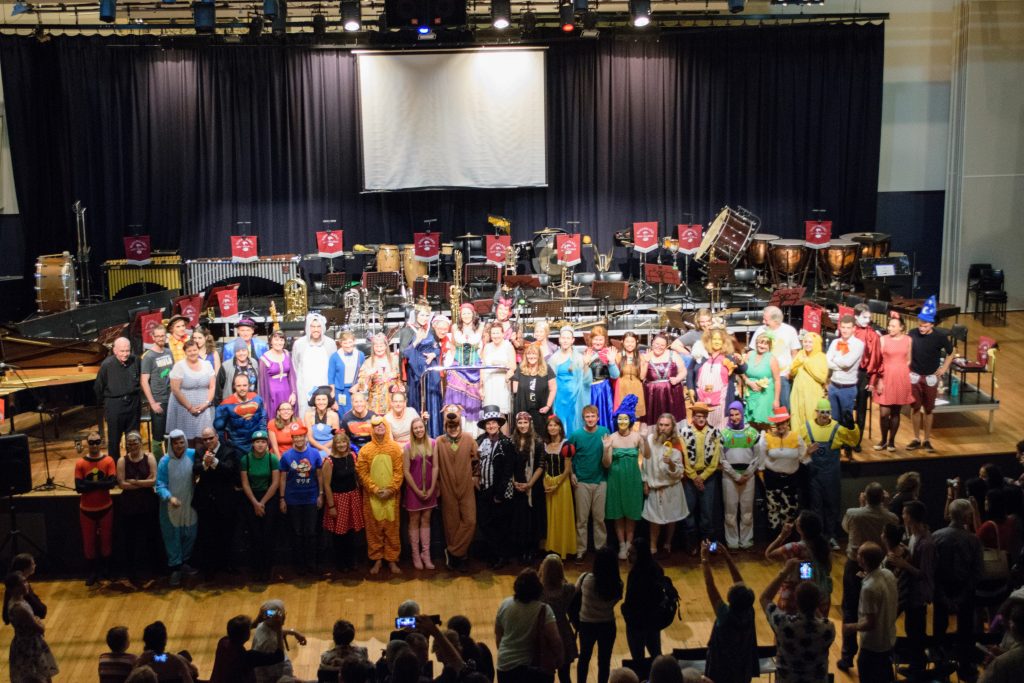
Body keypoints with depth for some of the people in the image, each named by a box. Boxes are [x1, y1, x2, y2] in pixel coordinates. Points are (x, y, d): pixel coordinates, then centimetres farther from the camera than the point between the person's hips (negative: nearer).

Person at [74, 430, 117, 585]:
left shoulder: (108, 461, -8)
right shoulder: (80, 463, -7)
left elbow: (112, 483, -19)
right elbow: (79, 487, -15)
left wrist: (90, 484, -22)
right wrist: (100, 484, -21)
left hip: (105, 507, 0)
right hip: (87, 509, 0)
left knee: (106, 538, 12)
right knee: (89, 540, 7)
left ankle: (106, 568, 31)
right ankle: (93, 571, 19)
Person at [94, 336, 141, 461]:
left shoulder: (135, 361, -8)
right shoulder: (107, 365, -17)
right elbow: (98, 387, -5)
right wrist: (104, 403, 6)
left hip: (133, 404, 3)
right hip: (114, 406, -3)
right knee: (114, 440, 9)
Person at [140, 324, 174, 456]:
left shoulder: (169, 352, 7)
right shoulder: (148, 356, -8)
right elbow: (144, 381, -10)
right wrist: (152, 403, -13)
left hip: (171, 400, 5)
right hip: (158, 401, -5)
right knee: (158, 436, 2)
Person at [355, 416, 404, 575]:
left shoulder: (395, 447, 2)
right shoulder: (365, 450, 1)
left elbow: (399, 471, -2)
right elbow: (362, 473, -2)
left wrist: (390, 489, -12)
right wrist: (375, 489, -12)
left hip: (391, 495, 0)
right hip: (372, 496, 0)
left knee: (392, 528, 3)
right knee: (374, 528, 4)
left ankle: (392, 560, 11)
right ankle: (376, 560, 13)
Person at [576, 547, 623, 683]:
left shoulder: (585, 578, -21)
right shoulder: (617, 584, -19)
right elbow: (614, 601, -4)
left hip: (586, 624, 1)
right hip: (607, 625, -1)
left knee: (584, 657, 23)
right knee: (604, 661, 15)